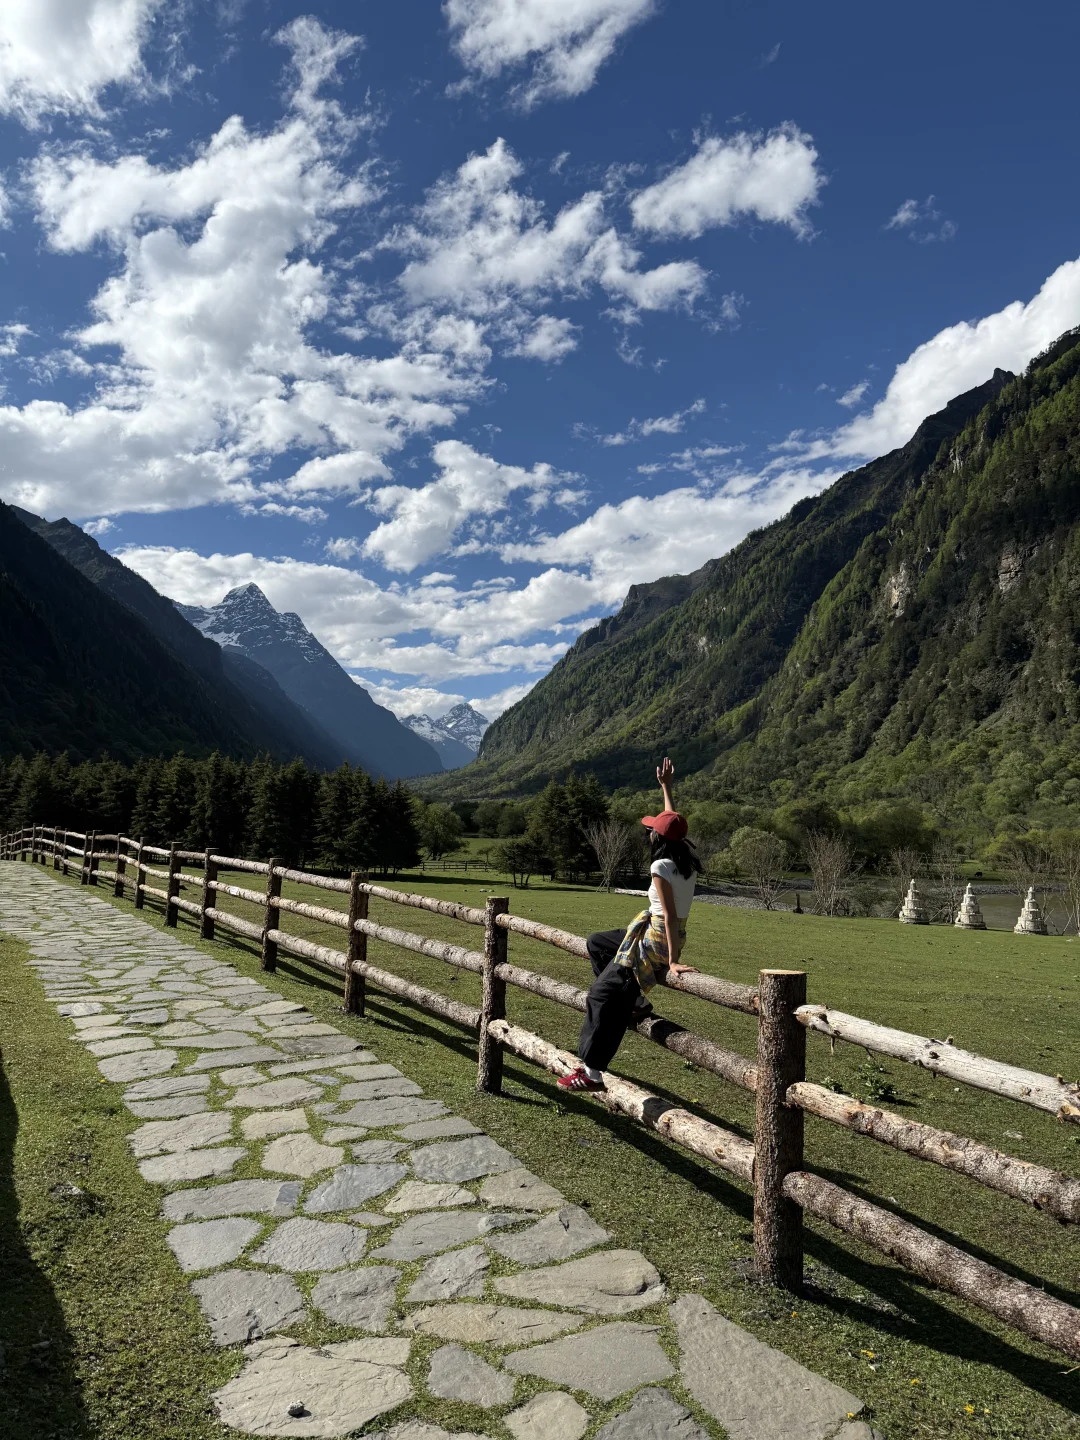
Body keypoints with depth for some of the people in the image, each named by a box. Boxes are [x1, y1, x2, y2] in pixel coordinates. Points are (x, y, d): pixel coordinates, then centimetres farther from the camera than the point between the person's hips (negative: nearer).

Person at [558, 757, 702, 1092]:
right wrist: (666, 787, 24)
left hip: (655, 941, -9)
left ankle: (591, 1073, -3)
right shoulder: (688, 859, 2)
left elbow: (670, 916, -24)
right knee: (595, 943, 24)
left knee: (601, 995, -5)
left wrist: (672, 962, -24)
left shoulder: (661, 867, -21)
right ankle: (631, 1001, 21)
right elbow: (672, 823, 20)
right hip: (670, 938, 9)